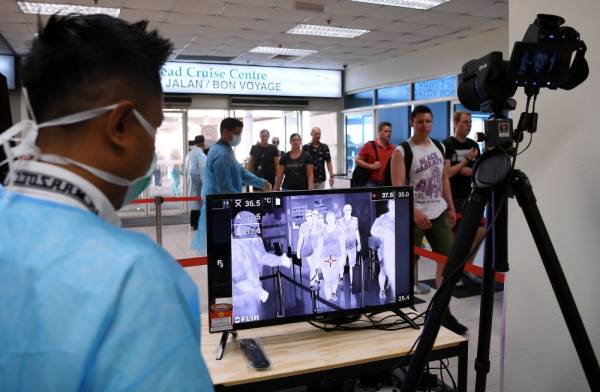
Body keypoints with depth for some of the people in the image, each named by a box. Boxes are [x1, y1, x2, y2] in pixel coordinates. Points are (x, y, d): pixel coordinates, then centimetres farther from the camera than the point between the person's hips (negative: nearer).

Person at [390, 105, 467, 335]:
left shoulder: (438, 147, 11)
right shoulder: (402, 152, -10)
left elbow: (444, 179, 17)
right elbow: (397, 187, -18)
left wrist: (451, 207, 13)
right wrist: (414, 212, -26)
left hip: (439, 213, 6)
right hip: (414, 216, -6)